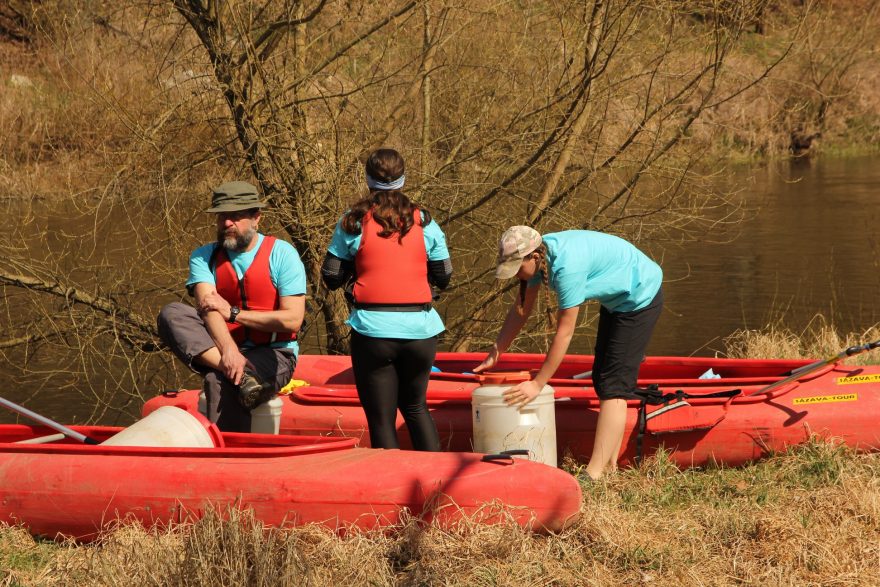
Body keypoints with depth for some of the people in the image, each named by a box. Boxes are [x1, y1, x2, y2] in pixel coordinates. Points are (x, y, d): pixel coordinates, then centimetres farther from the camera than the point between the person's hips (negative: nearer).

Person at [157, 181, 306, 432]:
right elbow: (208, 308, -14)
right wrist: (228, 350, -34)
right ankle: (242, 376, -40)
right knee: (171, 314, -24)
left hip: (275, 354, -4)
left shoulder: (281, 254, -4)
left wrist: (234, 313, -14)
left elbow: (292, 320, -12)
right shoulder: (204, 257, 5)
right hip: (221, 347, 4)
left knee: (218, 382, -36)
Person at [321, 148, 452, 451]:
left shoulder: (353, 222, -3)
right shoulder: (424, 222, 2)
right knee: (416, 406, 22)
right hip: (419, 329, 3)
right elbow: (443, 277, 7)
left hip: (373, 329, -2)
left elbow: (331, 277, -1)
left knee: (381, 418, 6)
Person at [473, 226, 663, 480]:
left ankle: (594, 475, -16)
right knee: (602, 377, 12)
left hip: (641, 296, -10)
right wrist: (494, 355, 0)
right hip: (616, 297, 10)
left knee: (613, 385, -13)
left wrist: (538, 384, -27)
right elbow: (521, 310, 2)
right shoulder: (538, 255, -9)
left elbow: (564, 333, -32)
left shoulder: (567, 266, -36)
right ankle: (610, 467, 16)